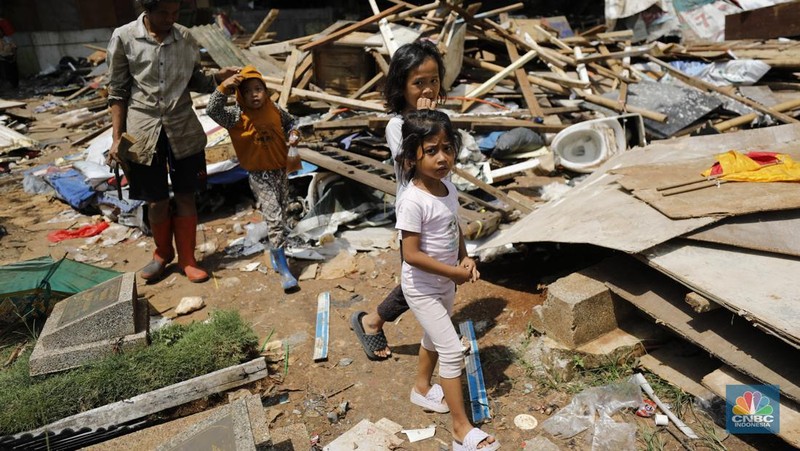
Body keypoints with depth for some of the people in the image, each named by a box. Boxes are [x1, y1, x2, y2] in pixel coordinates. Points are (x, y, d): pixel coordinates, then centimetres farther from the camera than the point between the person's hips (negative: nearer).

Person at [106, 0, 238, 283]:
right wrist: (117, 138, -3)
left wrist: (218, 78, -9)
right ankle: (163, 253, 34)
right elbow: (118, 92, -1)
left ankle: (186, 258, 25)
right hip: (144, 132, -2)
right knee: (156, 202, 8)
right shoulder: (124, 38, -5)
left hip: (183, 129, 2)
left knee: (185, 197, 8)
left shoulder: (185, 37, 2)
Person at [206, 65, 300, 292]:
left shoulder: (274, 110, -1)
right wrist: (224, 88, -31)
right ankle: (283, 269, -7)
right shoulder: (237, 117, -12)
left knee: (281, 216, 16)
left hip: (280, 170, 5)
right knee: (274, 217, -12)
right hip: (259, 175, -5)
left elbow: (290, 122, 17)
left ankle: (276, 252, 39)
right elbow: (212, 111, -24)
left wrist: (293, 133, -2)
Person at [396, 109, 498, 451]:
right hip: (422, 287, -8)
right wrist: (455, 273, -21)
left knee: (434, 338, 25)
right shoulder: (413, 201, -29)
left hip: (445, 282, 8)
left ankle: (422, 388, 50)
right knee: (452, 351, -5)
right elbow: (411, 255, -28)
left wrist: (465, 259, -5)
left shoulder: (449, 188, -4)